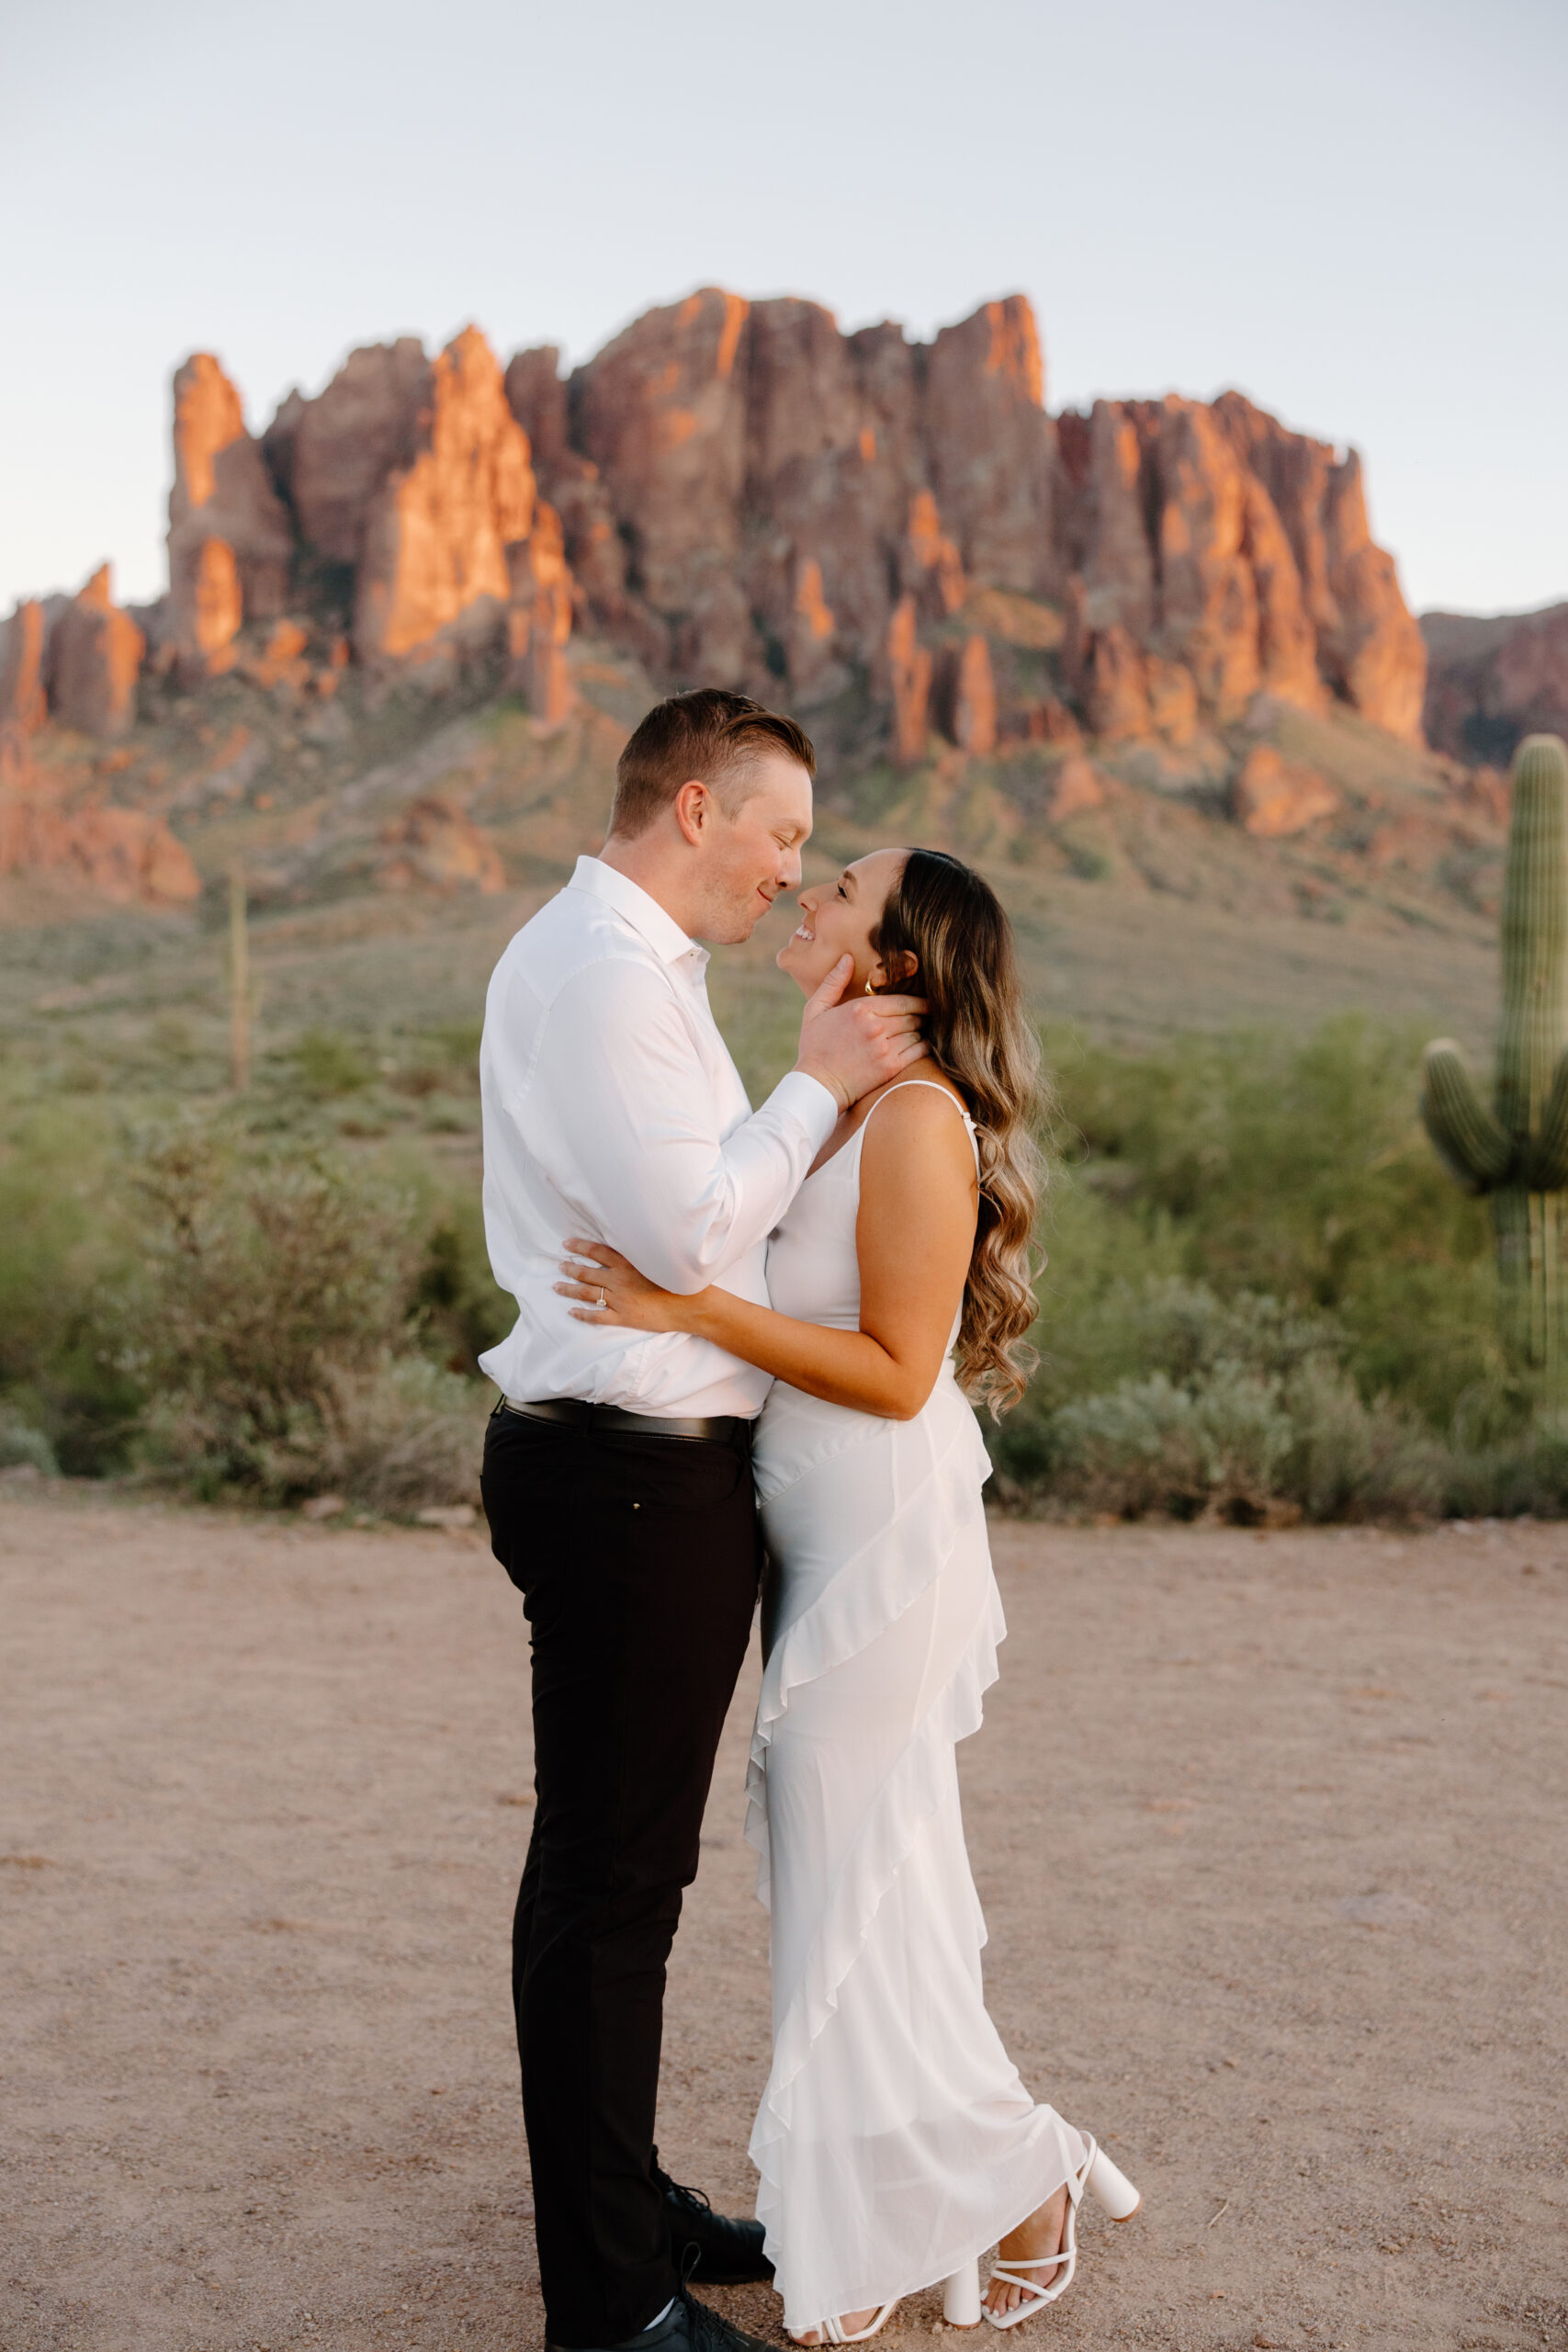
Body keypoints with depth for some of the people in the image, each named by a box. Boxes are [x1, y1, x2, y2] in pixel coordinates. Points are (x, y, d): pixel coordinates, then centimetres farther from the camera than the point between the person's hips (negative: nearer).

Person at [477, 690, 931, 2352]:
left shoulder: (628, 965, 18)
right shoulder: (598, 968, -15)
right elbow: (689, 1234, -21)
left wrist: (822, 1092, 11)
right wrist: (816, 1084, -10)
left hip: (660, 1468, 11)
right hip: (627, 1474, -11)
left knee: (627, 1861, 19)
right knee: (606, 1873, -1)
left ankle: (627, 2206, 34)